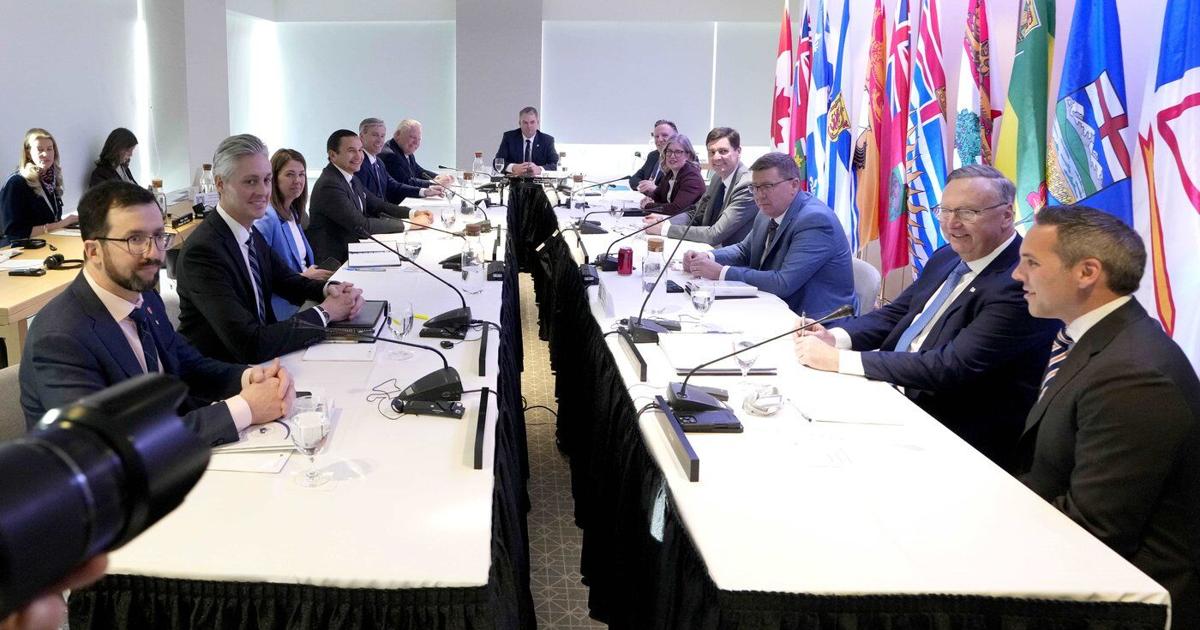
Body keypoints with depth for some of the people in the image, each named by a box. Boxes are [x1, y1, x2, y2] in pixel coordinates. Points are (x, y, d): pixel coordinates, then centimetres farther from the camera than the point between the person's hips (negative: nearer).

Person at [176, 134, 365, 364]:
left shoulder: (251, 232, 2)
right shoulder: (202, 251, -22)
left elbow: (288, 281, 14)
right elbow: (250, 346, -28)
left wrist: (329, 290, -8)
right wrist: (324, 312, -20)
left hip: (260, 359, 7)